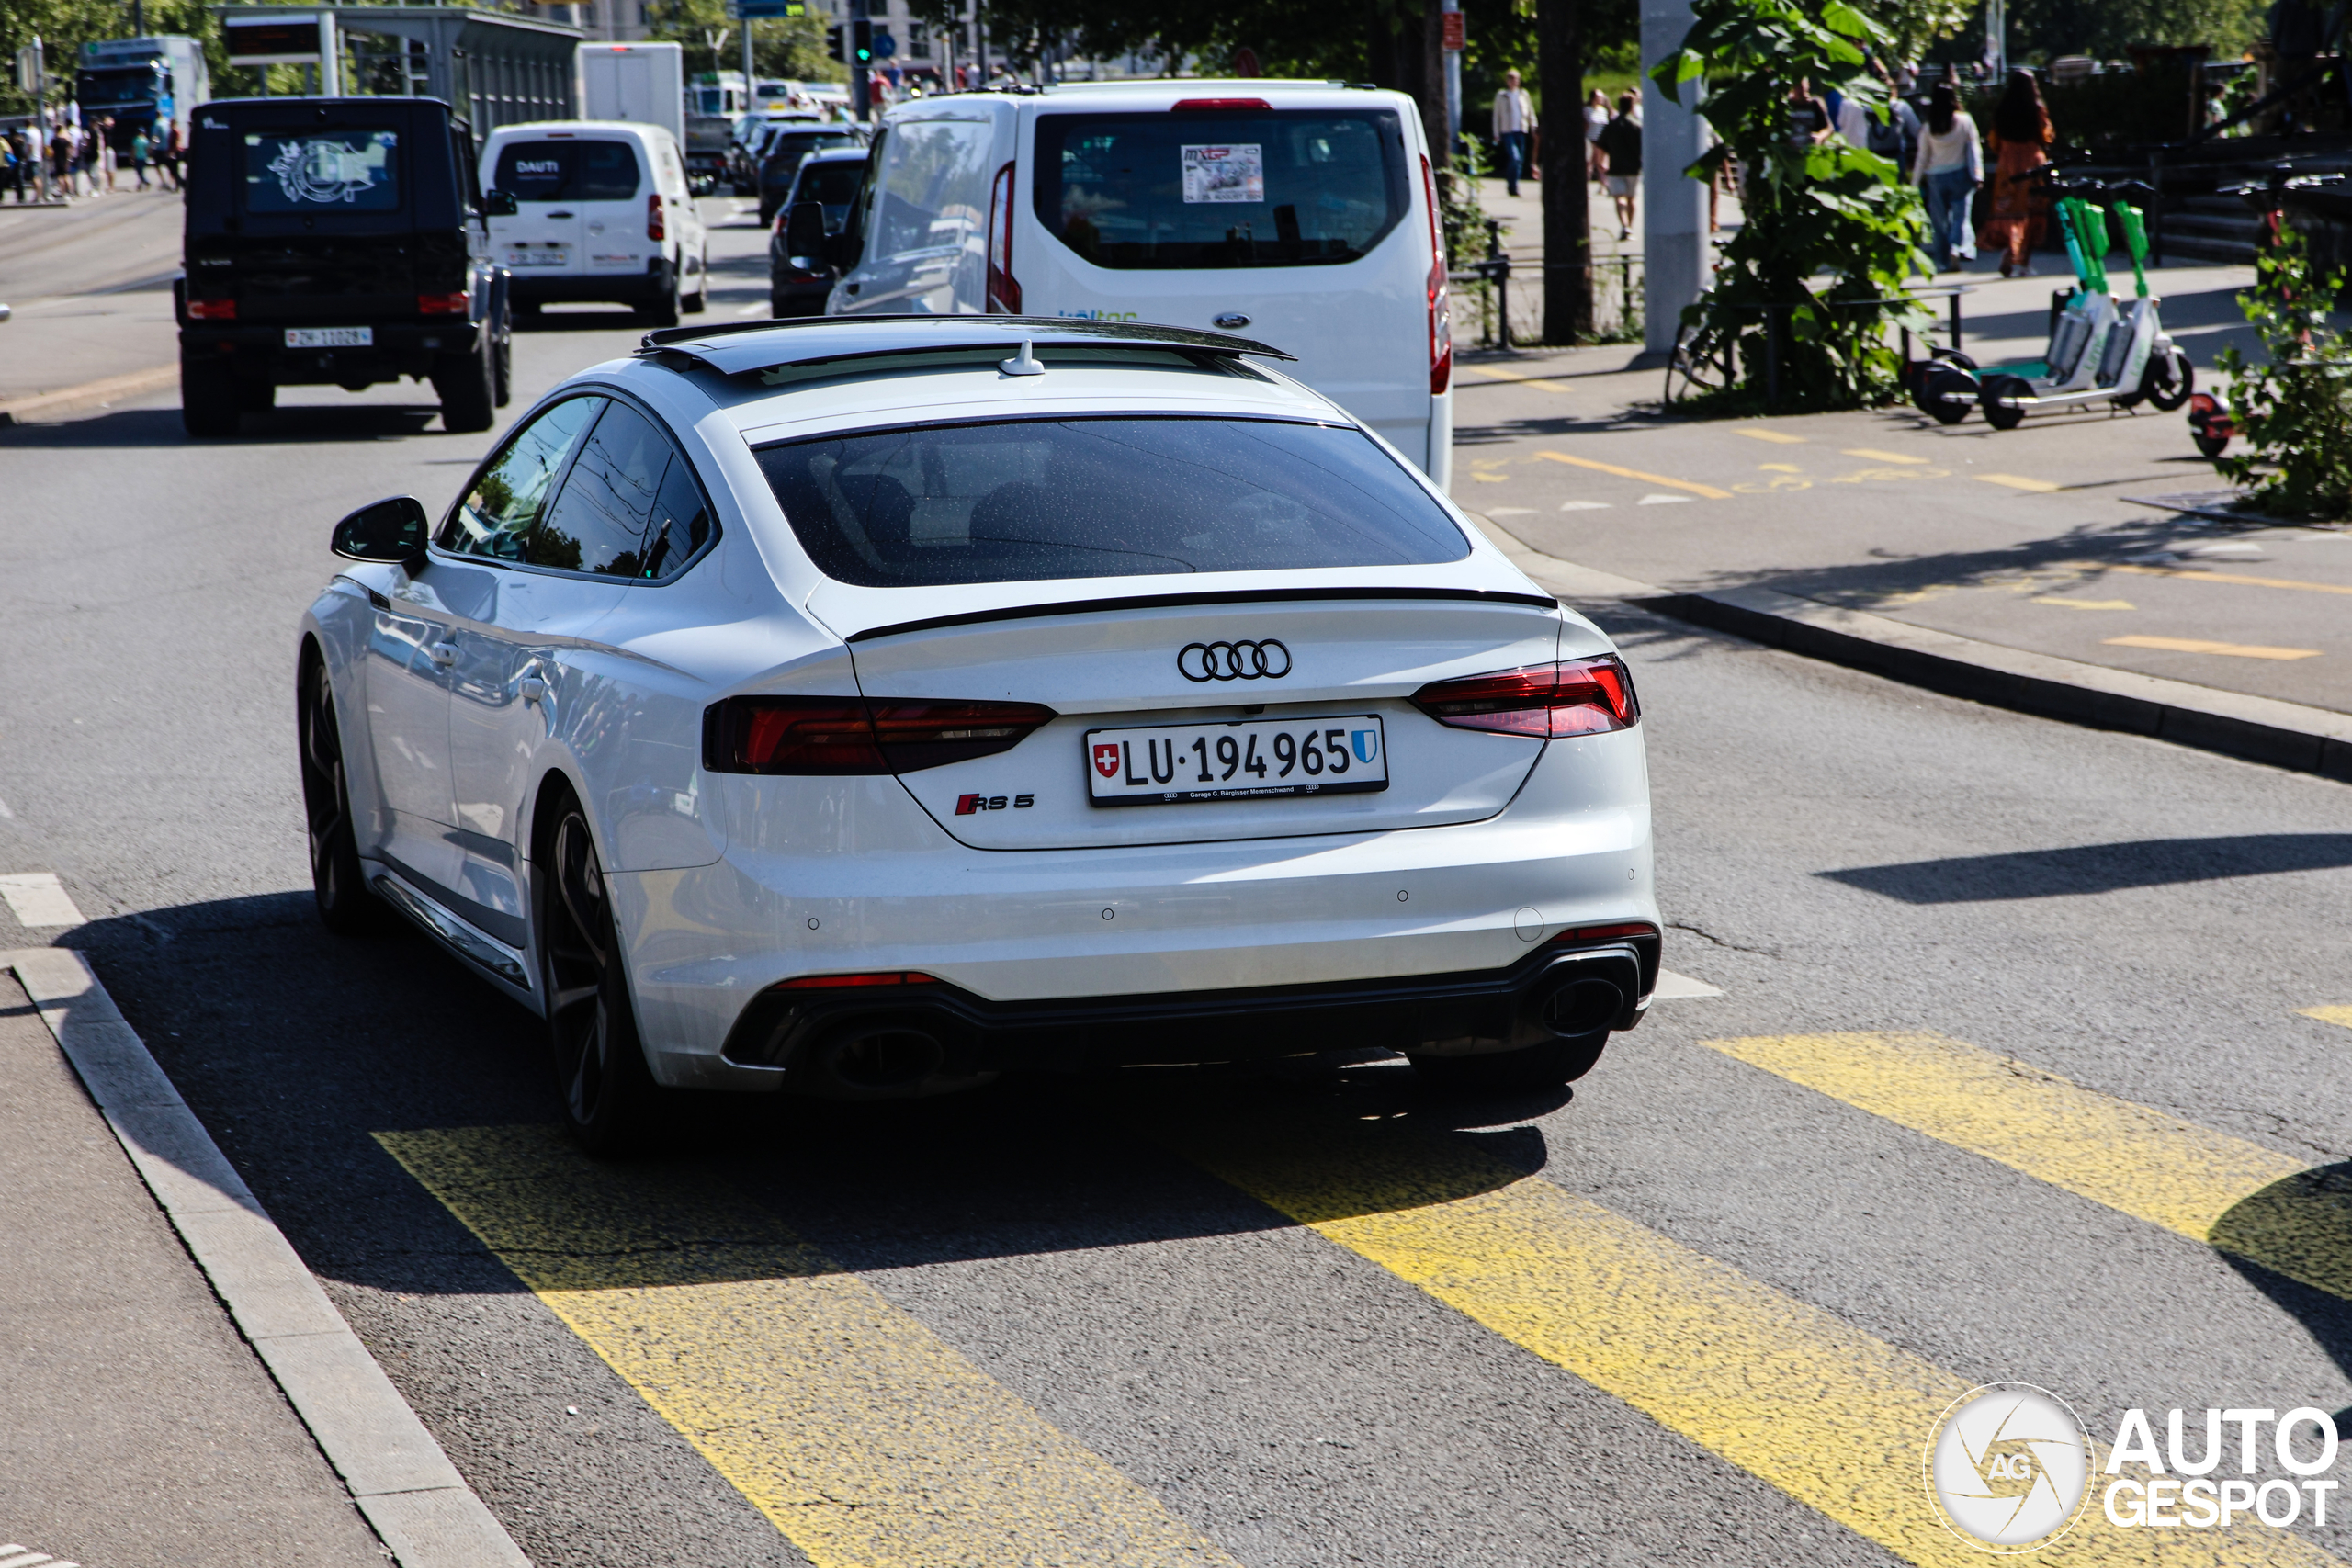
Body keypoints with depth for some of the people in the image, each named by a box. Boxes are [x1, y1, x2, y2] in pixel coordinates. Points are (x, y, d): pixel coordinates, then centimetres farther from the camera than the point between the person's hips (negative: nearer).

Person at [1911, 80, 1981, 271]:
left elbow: (1922, 157, 4)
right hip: (1959, 173, -1)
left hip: (1935, 177, 1)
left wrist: (1916, 181, 11)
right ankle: (1956, 247, -25)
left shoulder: (1928, 127, -1)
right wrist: (1977, 175, -2)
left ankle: (1943, 262, 9)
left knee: (1939, 221, 8)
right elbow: (1974, 149, -5)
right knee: (1960, 215, 1)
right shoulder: (1965, 121, -4)